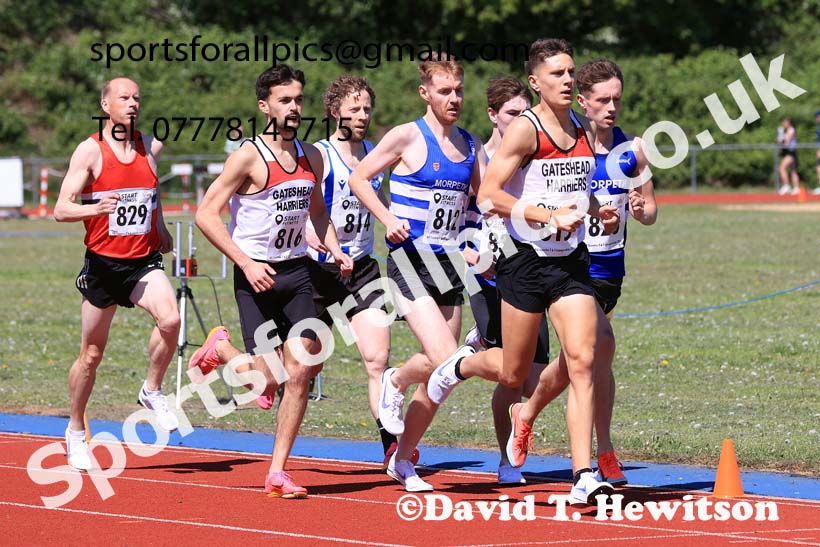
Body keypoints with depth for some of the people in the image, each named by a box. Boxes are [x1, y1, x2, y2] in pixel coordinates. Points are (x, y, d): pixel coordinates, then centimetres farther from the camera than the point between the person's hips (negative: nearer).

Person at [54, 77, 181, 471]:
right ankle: (75, 432, 25)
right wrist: (93, 209, -32)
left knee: (170, 319, -27)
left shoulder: (151, 147, 5)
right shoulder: (90, 151, -7)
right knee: (92, 354, 6)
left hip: (145, 261, 2)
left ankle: (152, 391, -3)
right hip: (103, 262, -2)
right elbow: (61, 209, -14)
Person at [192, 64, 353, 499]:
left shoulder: (311, 156, 8)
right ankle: (221, 349, 26)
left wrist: (335, 250, 6)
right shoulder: (249, 156, -11)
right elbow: (206, 214, -13)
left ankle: (277, 473, 3)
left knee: (301, 371, -5)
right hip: (257, 276, -5)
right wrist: (246, 263, -19)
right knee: (269, 381, -7)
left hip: (297, 271, 5)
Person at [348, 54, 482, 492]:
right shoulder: (408, 137, -6)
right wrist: (387, 218, -15)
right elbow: (358, 178, -1)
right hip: (409, 259, -6)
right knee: (446, 361, -21)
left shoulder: (469, 145, 11)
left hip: (449, 262, 6)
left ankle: (402, 460, 20)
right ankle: (395, 382, 12)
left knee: (437, 371, 5)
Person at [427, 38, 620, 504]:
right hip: (526, 260, -5)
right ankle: (462, 366, 42)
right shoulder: (525, 129, -11)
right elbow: (489, 195, -16)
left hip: (572, 261, 5)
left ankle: (584, 476, -13)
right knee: (513, 373, 7)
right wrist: (549, 215, -23)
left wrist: (598, 211, 6)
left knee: (582, 361, -11)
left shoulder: (585, 130, 10)